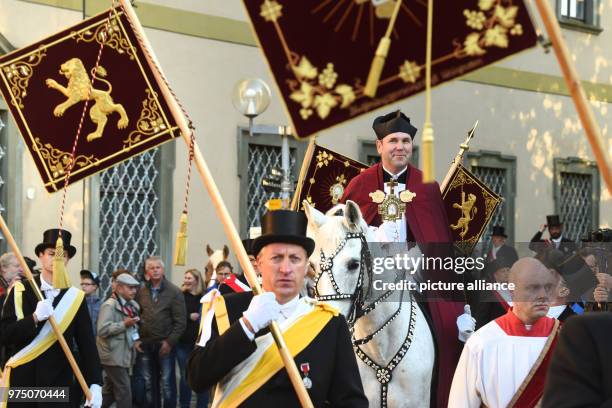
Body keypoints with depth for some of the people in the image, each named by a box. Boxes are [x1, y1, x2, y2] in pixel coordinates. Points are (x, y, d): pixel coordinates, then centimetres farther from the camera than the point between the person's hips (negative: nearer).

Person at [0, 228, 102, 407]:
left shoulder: (76, 297, 3)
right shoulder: (20, 292, 0)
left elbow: (87, 344, 0)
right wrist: (35, 318, -22)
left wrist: (95, 383, -10)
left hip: (59, 383, 1)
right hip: (23, 382, -1)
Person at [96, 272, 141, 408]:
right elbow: (103, 330, -24)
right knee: (124, 391, -8)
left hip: (125, 355, 9)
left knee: (110, 391, 14)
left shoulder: (132, 306, 13)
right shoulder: (109, 306, -13)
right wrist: (124, 324, -25)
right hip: (113, 355, -9)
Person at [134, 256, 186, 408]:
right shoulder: (141, 291, 7)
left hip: (165, 345, -3)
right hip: (145, 344, 3)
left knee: (167, 383, 0)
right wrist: (136, 339, -1)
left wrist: (170, 342, -12)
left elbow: (180, 321, -6)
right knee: (148, 384, 9)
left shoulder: (174, 292, -4)